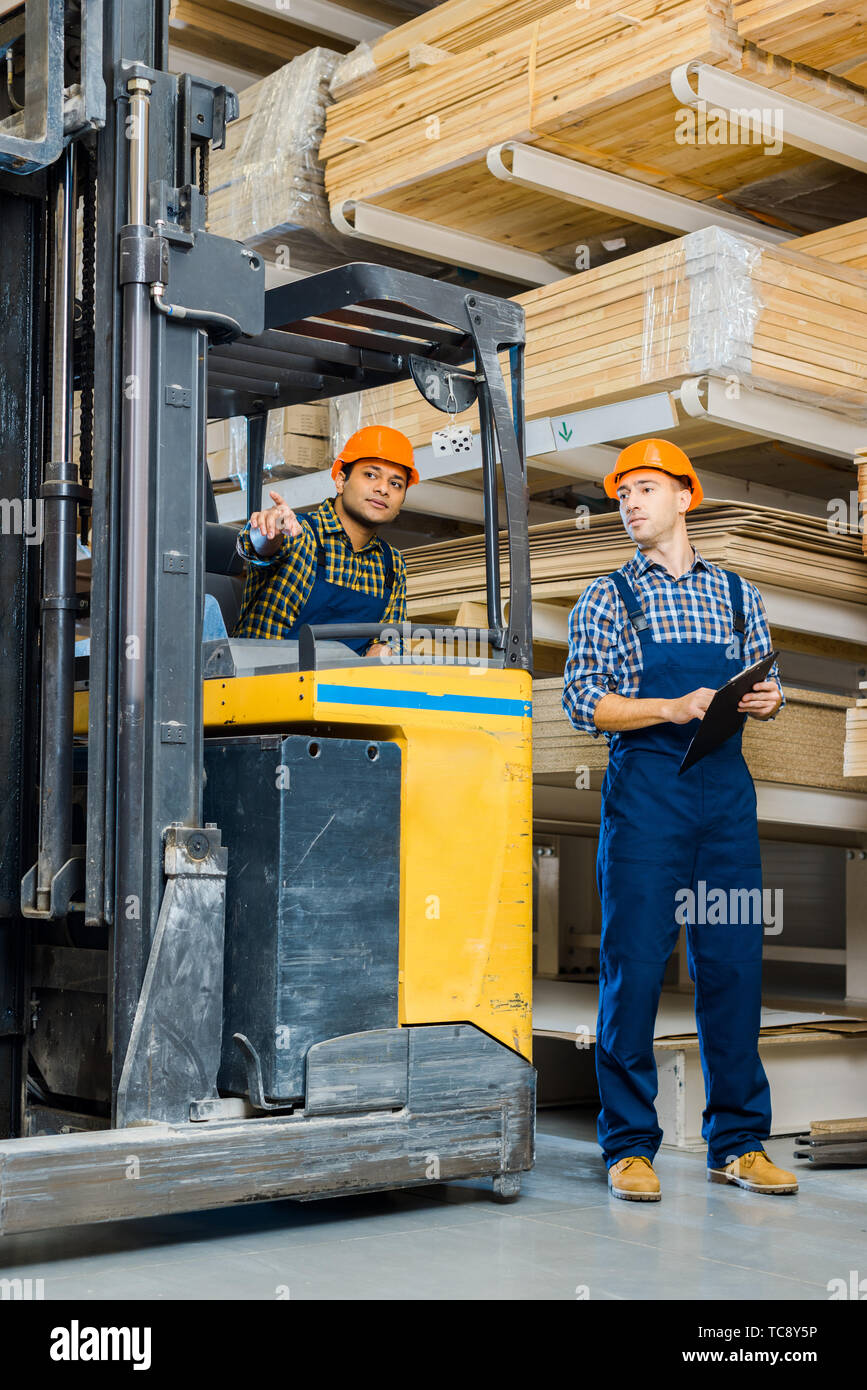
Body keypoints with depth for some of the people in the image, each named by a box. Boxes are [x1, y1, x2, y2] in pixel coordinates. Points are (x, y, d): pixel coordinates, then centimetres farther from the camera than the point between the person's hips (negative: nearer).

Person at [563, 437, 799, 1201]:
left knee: (734, 961, 3)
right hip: (645, 788, -3)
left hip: (727, 791, 3)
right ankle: (630, 1145, 6)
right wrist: (675, 708, -15)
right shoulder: (608, 597, 6)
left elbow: (763, 685, 18)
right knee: (635, 965, -3)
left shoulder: (737, 593, 15)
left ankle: (738, 1142, 14)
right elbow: (584, 702, -3)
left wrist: (769, 699, -5)